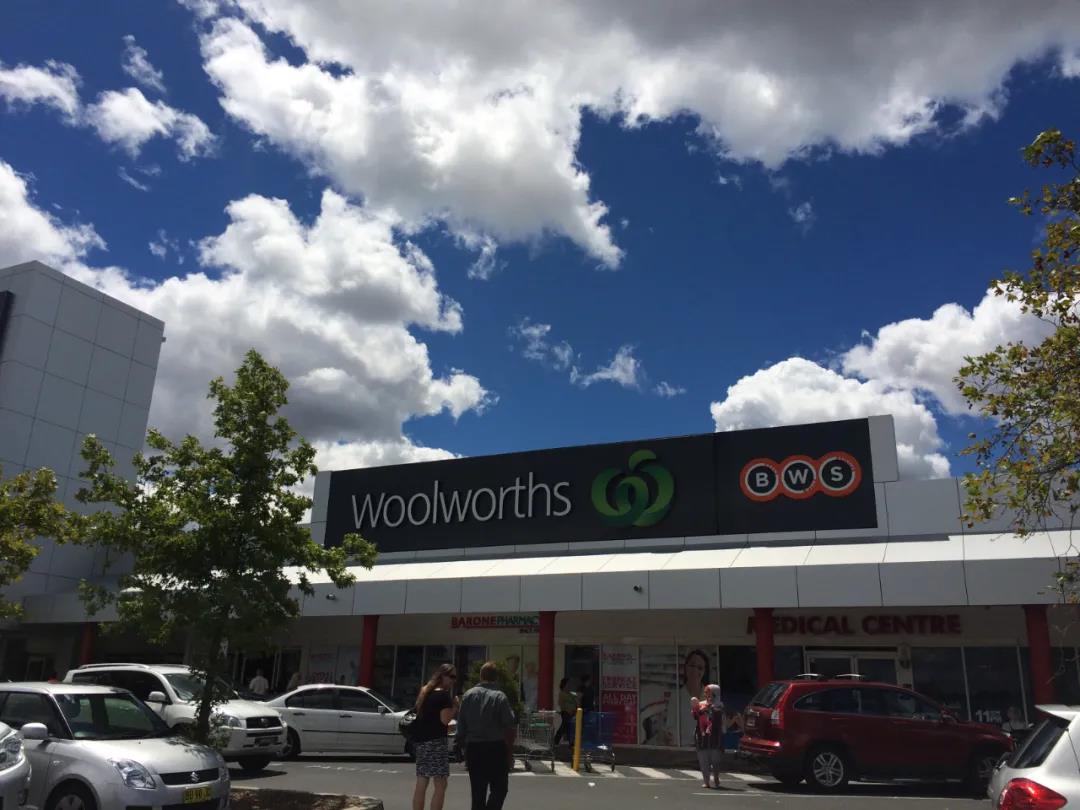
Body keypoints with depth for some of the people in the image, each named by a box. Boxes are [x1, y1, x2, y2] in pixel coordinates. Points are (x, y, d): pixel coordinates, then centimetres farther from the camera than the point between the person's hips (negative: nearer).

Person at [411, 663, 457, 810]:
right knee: (440, 784, -5)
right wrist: (455, 706, -4)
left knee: (421, 784, 10)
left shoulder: (424, 692, 16)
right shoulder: (444, 695, -10)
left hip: (420, 740, 9)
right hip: (435, 741, -9)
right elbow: (445, 719, -18)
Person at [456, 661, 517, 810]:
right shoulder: (500, 697, -9)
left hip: (473, 748, 4)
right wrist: (510, 752, -2)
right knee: (499, 788, 4)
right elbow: (509, 725, -10)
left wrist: (463, 745, 14)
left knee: (478, 791, 13)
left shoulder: (468, 695, 2)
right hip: (495, 747, -4)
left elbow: (461, 724, 4)